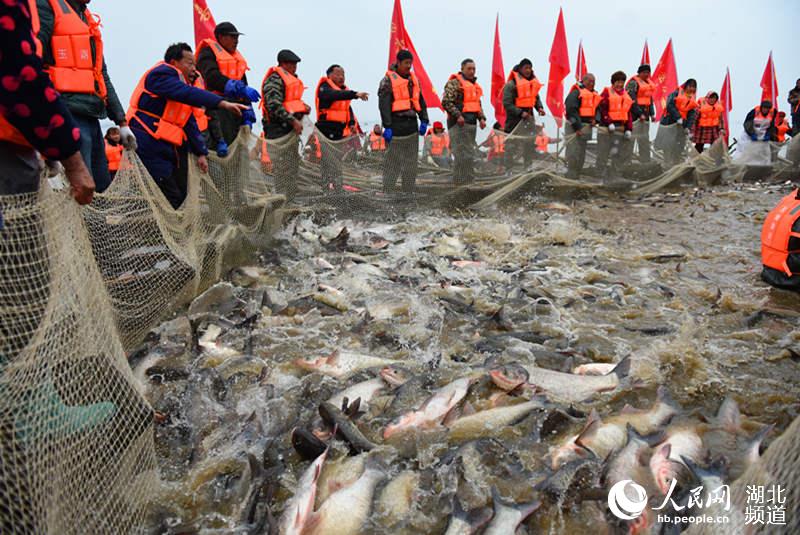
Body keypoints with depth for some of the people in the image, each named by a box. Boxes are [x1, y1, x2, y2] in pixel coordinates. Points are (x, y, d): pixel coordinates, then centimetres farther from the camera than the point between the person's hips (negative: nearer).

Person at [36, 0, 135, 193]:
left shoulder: (88, 18, 24)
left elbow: (103, 77, 24)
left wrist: (121, 122, 19)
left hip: (91, 118, 9)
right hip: (68, 116, -9)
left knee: (103, 189, 9)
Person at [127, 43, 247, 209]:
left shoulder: (182, 84, 20)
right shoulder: (161, 74, -7)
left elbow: (190, 123, 17)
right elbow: (189, 94, -26)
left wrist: (201, 152, 8)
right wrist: (223, 103, -34)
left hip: (172, 150, 9)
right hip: (151, 150, -9)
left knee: (180, 196, 7)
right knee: (171, 198, -14)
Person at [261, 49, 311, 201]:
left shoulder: (291, 78, 21)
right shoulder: (274, 78, -10)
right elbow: (274, 105, -21)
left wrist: (303, 106, 12)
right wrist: (293, 120, -22)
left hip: (292, 127, 10)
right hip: (279, 128, -10)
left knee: (294, 166, 14)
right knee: (283, 166, -9)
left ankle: (291, 199, 22)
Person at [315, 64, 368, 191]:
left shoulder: (343, 89, 17)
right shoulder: (324, 87, -8)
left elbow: (348, 108, 23)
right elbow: (335, 95, -29)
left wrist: (352, 123, 6)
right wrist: (355, 94, -39)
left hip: (341, 132, 8)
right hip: (327, 132, -8)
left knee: (339, 164, 13)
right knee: (328, 164, -11)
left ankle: (337, 189, 22)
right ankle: (326, 188, -7)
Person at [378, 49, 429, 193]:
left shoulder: (414, 79, 16)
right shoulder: (388, 80, -4)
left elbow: (421, 101, 20)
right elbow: (384, 105, -11)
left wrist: (424, 121, 10)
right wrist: (387, 126, -17)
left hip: (412, 125, 7)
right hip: (396, 126, -6)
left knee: (411, 161, 9)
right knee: (392, 162, -5)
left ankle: (409, 191, 16)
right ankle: (387, 192, 1)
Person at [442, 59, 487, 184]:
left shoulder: (475, 85, 21)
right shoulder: (454, 83, -6)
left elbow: (478, 104, 28)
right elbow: (446, 102, -14)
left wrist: (481, 118, 14)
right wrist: (457, 115, -21)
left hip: (472, 122, 9)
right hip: (459, 123, -9)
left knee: (470, 154, 12)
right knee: (462, 154, -11)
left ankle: (469, 179, 20)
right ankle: (460, 181, -5)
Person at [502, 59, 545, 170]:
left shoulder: (533, 83, 11)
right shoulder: (511, 84, -13)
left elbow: (536, 98, 22)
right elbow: (507, 103, -16)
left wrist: (540, 107, 1)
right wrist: (520, 113, -23)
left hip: (529, 116, 7)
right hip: (515, 118, -7)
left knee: (530, 144, 11)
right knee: (512, 145, -2)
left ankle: (528, 167, 22)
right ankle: (509, 169, 6)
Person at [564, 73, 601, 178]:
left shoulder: (595, 95, 17)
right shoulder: (576, 92, -9)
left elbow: (598, 109, 22)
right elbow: (571, 110, -16)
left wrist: (595, 119, 0)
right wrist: (577, 126, -19)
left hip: (586, 126, 8)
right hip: (574, 126, -8)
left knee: (582, 153, 12)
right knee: (573, 153, -11)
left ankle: (577, 175, 20)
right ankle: (571, 177, -7)